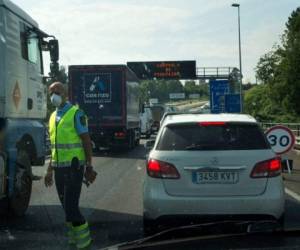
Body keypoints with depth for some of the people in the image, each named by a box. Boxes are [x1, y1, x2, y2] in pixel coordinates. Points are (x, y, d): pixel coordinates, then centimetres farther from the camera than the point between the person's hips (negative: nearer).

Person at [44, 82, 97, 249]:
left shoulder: (76, 114, -9)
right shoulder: (53, 116, 14)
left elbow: (86, 141, -10)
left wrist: (89, 167, -14)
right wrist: (50, 169, 19)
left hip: (73, 167, -7)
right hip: (59, 167, 7)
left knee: (71, 206, -9)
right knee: (67, 206, 12)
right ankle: (75, 237, 24)